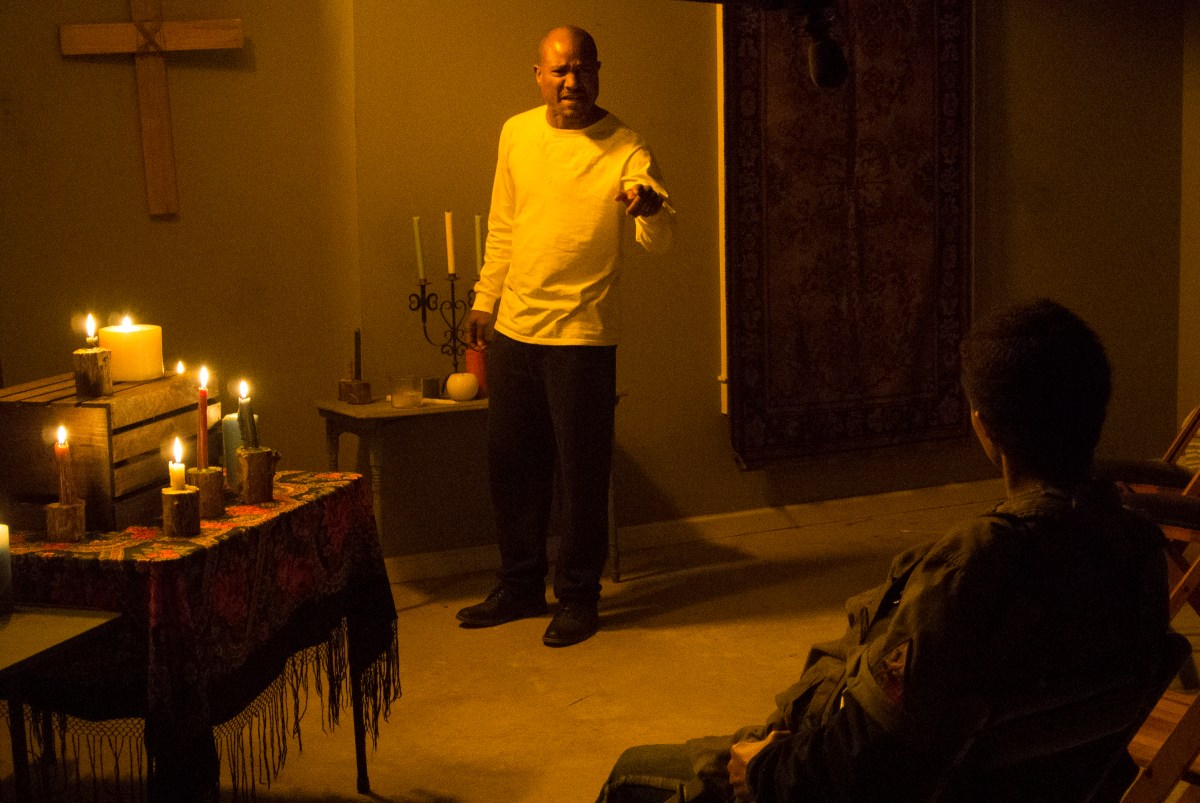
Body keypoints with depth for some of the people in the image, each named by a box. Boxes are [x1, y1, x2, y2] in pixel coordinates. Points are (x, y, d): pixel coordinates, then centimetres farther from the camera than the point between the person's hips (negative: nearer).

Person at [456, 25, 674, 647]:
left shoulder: (625, 149, -10)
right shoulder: (516, 134, 6)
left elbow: (659, 241, -23)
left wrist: (652, 208, -44)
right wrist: (485, 301, 18)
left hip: (581, 337, -5)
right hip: (513, 330, 6)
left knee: (582, 472, 2)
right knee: (510, 466, 14)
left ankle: (578, 597, 19)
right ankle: (520, 586, 31)